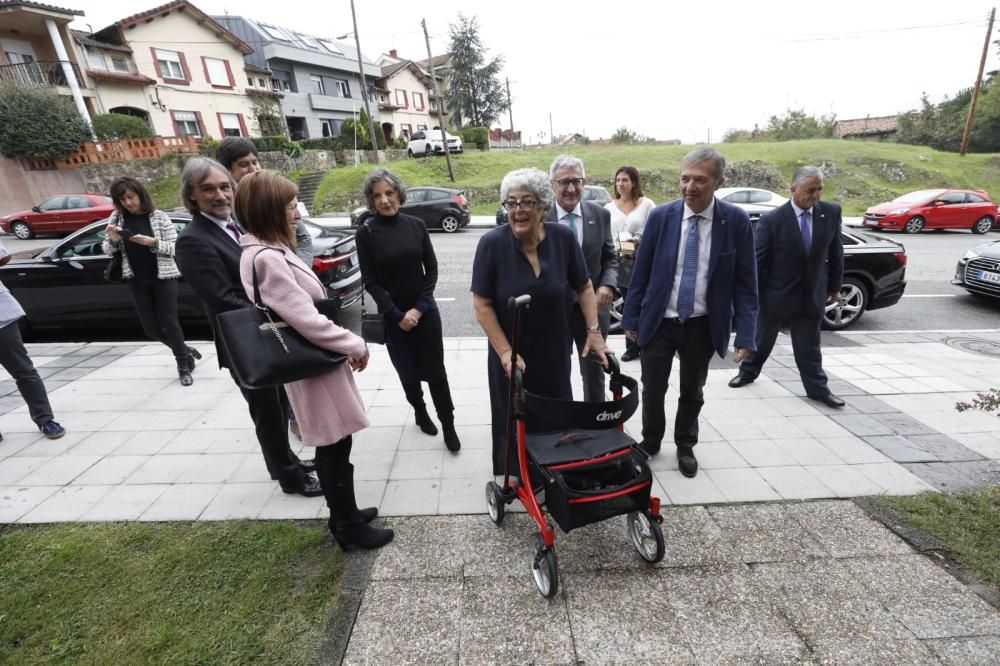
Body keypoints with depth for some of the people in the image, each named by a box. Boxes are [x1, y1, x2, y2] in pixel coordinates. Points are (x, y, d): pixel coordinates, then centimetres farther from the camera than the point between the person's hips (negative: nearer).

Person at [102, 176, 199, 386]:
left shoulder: (159, 216, -5)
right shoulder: (117, 218, 4)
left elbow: (174, 247, -6)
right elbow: (107, 251, 9)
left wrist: (153, 242, -22)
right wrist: (113, 240, -12)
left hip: (163, 277, -4)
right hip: (136, 281, 4)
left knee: (170, 323, -3)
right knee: (151, 328, 5)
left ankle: (183, 367, 12)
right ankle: (186, 351, 28)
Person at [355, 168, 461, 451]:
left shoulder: (416, 225, -1)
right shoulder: (366, 233, -6)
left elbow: (432, 269, 0)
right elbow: (370, 281, -7)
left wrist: (419, 307, -10)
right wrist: (397, 315, -13)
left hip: (425, 311, 1)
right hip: (393, 317, -1)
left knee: (436, 371, 3)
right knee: (408, 373, 12)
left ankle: (449, 426, 17)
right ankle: (420, 413, 38)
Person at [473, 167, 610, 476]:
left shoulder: (563, 237, -9)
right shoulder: (492, 243, -16)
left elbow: (583, 287, 3)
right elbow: (482, 304, -14)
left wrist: (594, 330, -3)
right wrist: (505, 352, -18)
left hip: (555, 352, 2)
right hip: (511, 356, -2)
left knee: (557, 422, 17)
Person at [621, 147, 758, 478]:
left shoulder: (736, 221, -8)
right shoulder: (661, 216, -7)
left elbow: (744, 282, -5)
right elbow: (641, 272, -2)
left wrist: (744, 334, -11)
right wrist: (631, 317, -1)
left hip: (703, 325, 0)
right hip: (658, 321, 0)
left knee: (692, 392, 17)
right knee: (652, 390, 12)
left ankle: (685, 446, 40)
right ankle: (650, 442, 37)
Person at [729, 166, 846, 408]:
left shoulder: (831, 213, -4)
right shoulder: (772, 219, -16)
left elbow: (835, 252, 6)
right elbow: (757, 260, -12)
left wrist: (834, 285, 11)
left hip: (811, 295, 3)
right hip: (776, 293, -2)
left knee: (809, 346, 12)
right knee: (762, 337, 17)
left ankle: (817, 388, 25)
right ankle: (748, 371, 37)